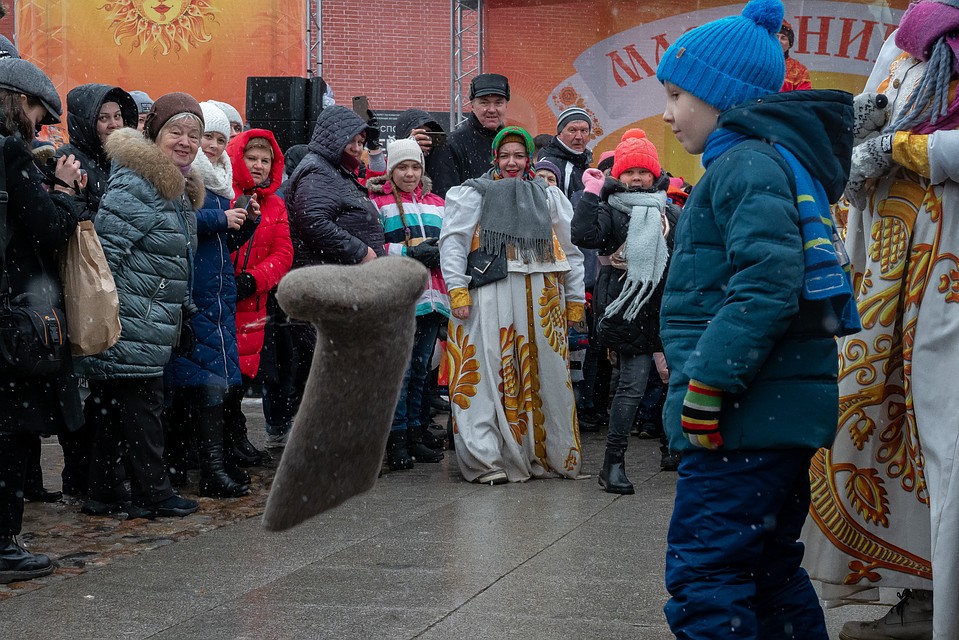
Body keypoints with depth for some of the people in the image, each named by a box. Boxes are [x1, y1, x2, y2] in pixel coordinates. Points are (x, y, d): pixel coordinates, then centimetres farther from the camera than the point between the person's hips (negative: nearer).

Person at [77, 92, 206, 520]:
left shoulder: (181, 190, 18)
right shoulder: (135, 185, -15)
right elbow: (106, 249, -21)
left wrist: (184, 314, 24)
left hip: (152, 327, 10)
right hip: (131, 327, -10)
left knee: (111, 407, 14)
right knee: (142, 405, -3)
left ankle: (103, 493, 20)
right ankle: (153, 495, 6)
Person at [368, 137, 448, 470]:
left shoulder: (437, 204, 19)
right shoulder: (378, 202, 1)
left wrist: (440, 253, -1)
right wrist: (410, 253, -17)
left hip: (432, 298, 6)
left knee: (420, 369, 12)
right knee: (400, 370, -7)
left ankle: (414, 432, 20)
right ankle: (396, 440, -1)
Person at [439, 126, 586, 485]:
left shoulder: (549, 197, 21)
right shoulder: (473, 194, 10)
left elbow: (570, 251, 20)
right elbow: (453, 242, 0)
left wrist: (575, 300, 13)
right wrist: (457, 290, -12)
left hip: (541, 301, 3)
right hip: (489, 300, -3)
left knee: (546, 376, 5)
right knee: (490, 378, -6)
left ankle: (547, 456, 16)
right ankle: (486, 461, -4)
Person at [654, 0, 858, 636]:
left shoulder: (750, 165, -11)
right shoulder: (778, 162, 20)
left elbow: (766, 288, -24)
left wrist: (705, 387, -22)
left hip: (747, 415, -11)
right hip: (781, 415, 11)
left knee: (702, 576, -10)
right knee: (770, 571, 18)